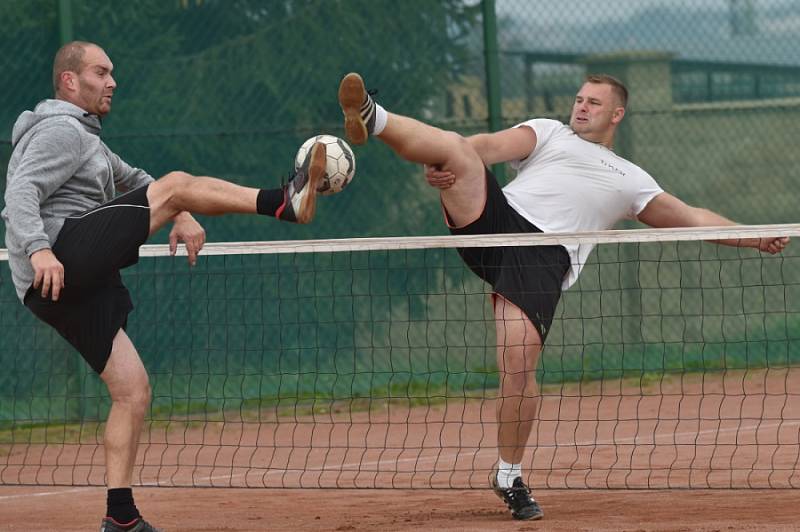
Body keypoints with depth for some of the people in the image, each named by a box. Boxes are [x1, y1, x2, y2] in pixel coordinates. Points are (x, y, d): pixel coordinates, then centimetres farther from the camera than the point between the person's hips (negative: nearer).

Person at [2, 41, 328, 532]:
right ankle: (284, 203, -17)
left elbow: (133, 180, 41)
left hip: (79, 288, 10)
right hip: (61, 257, -10)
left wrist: (180, 215, 23)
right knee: (177, 183, -13)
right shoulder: (60, 129, -1)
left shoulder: (85, 139, 31)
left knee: (133, 391, 6)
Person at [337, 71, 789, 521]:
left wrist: (756, 238, 19)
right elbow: (490, 147, 8)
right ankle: (373, 120, -45)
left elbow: (691, 218, 32)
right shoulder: (549, 132, 26)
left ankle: (509, 476, -1)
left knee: (519, 364, -16)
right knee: (455, 146, -25)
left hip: (544, 257, 0)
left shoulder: (630, 180, 31)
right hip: (495, 218, 0)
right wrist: (442, 164, -14)